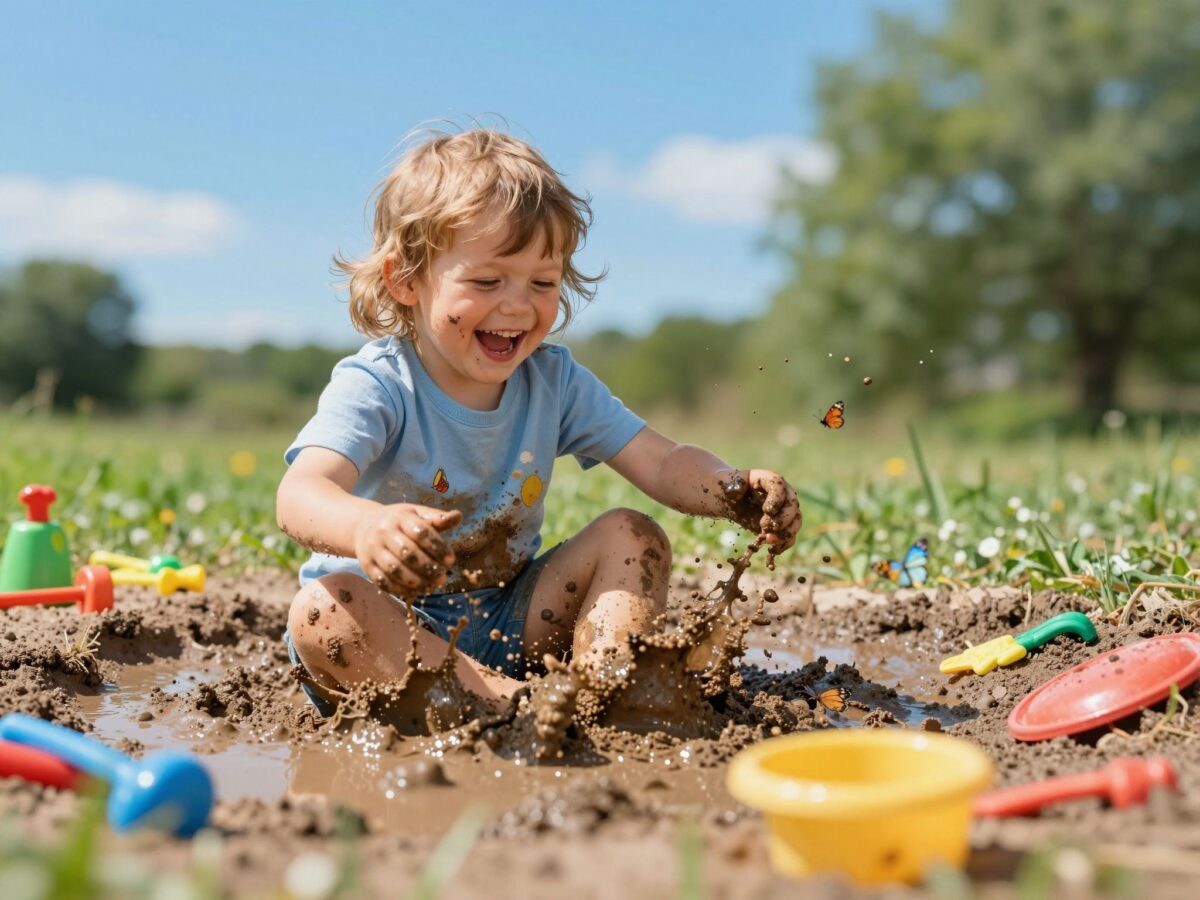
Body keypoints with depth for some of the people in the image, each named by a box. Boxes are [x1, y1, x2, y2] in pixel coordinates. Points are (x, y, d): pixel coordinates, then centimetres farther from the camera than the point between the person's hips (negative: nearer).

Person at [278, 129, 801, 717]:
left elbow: (662, 463, -7)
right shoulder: (375, 387, -18)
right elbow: (300, 495, -35)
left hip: (509, 627, 4)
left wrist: (737, 494, -30)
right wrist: (367, 526, -60)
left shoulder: (555, 382, -2)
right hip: (389, 630, -4)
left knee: (633, 537, -9)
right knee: (321, 612, -34)